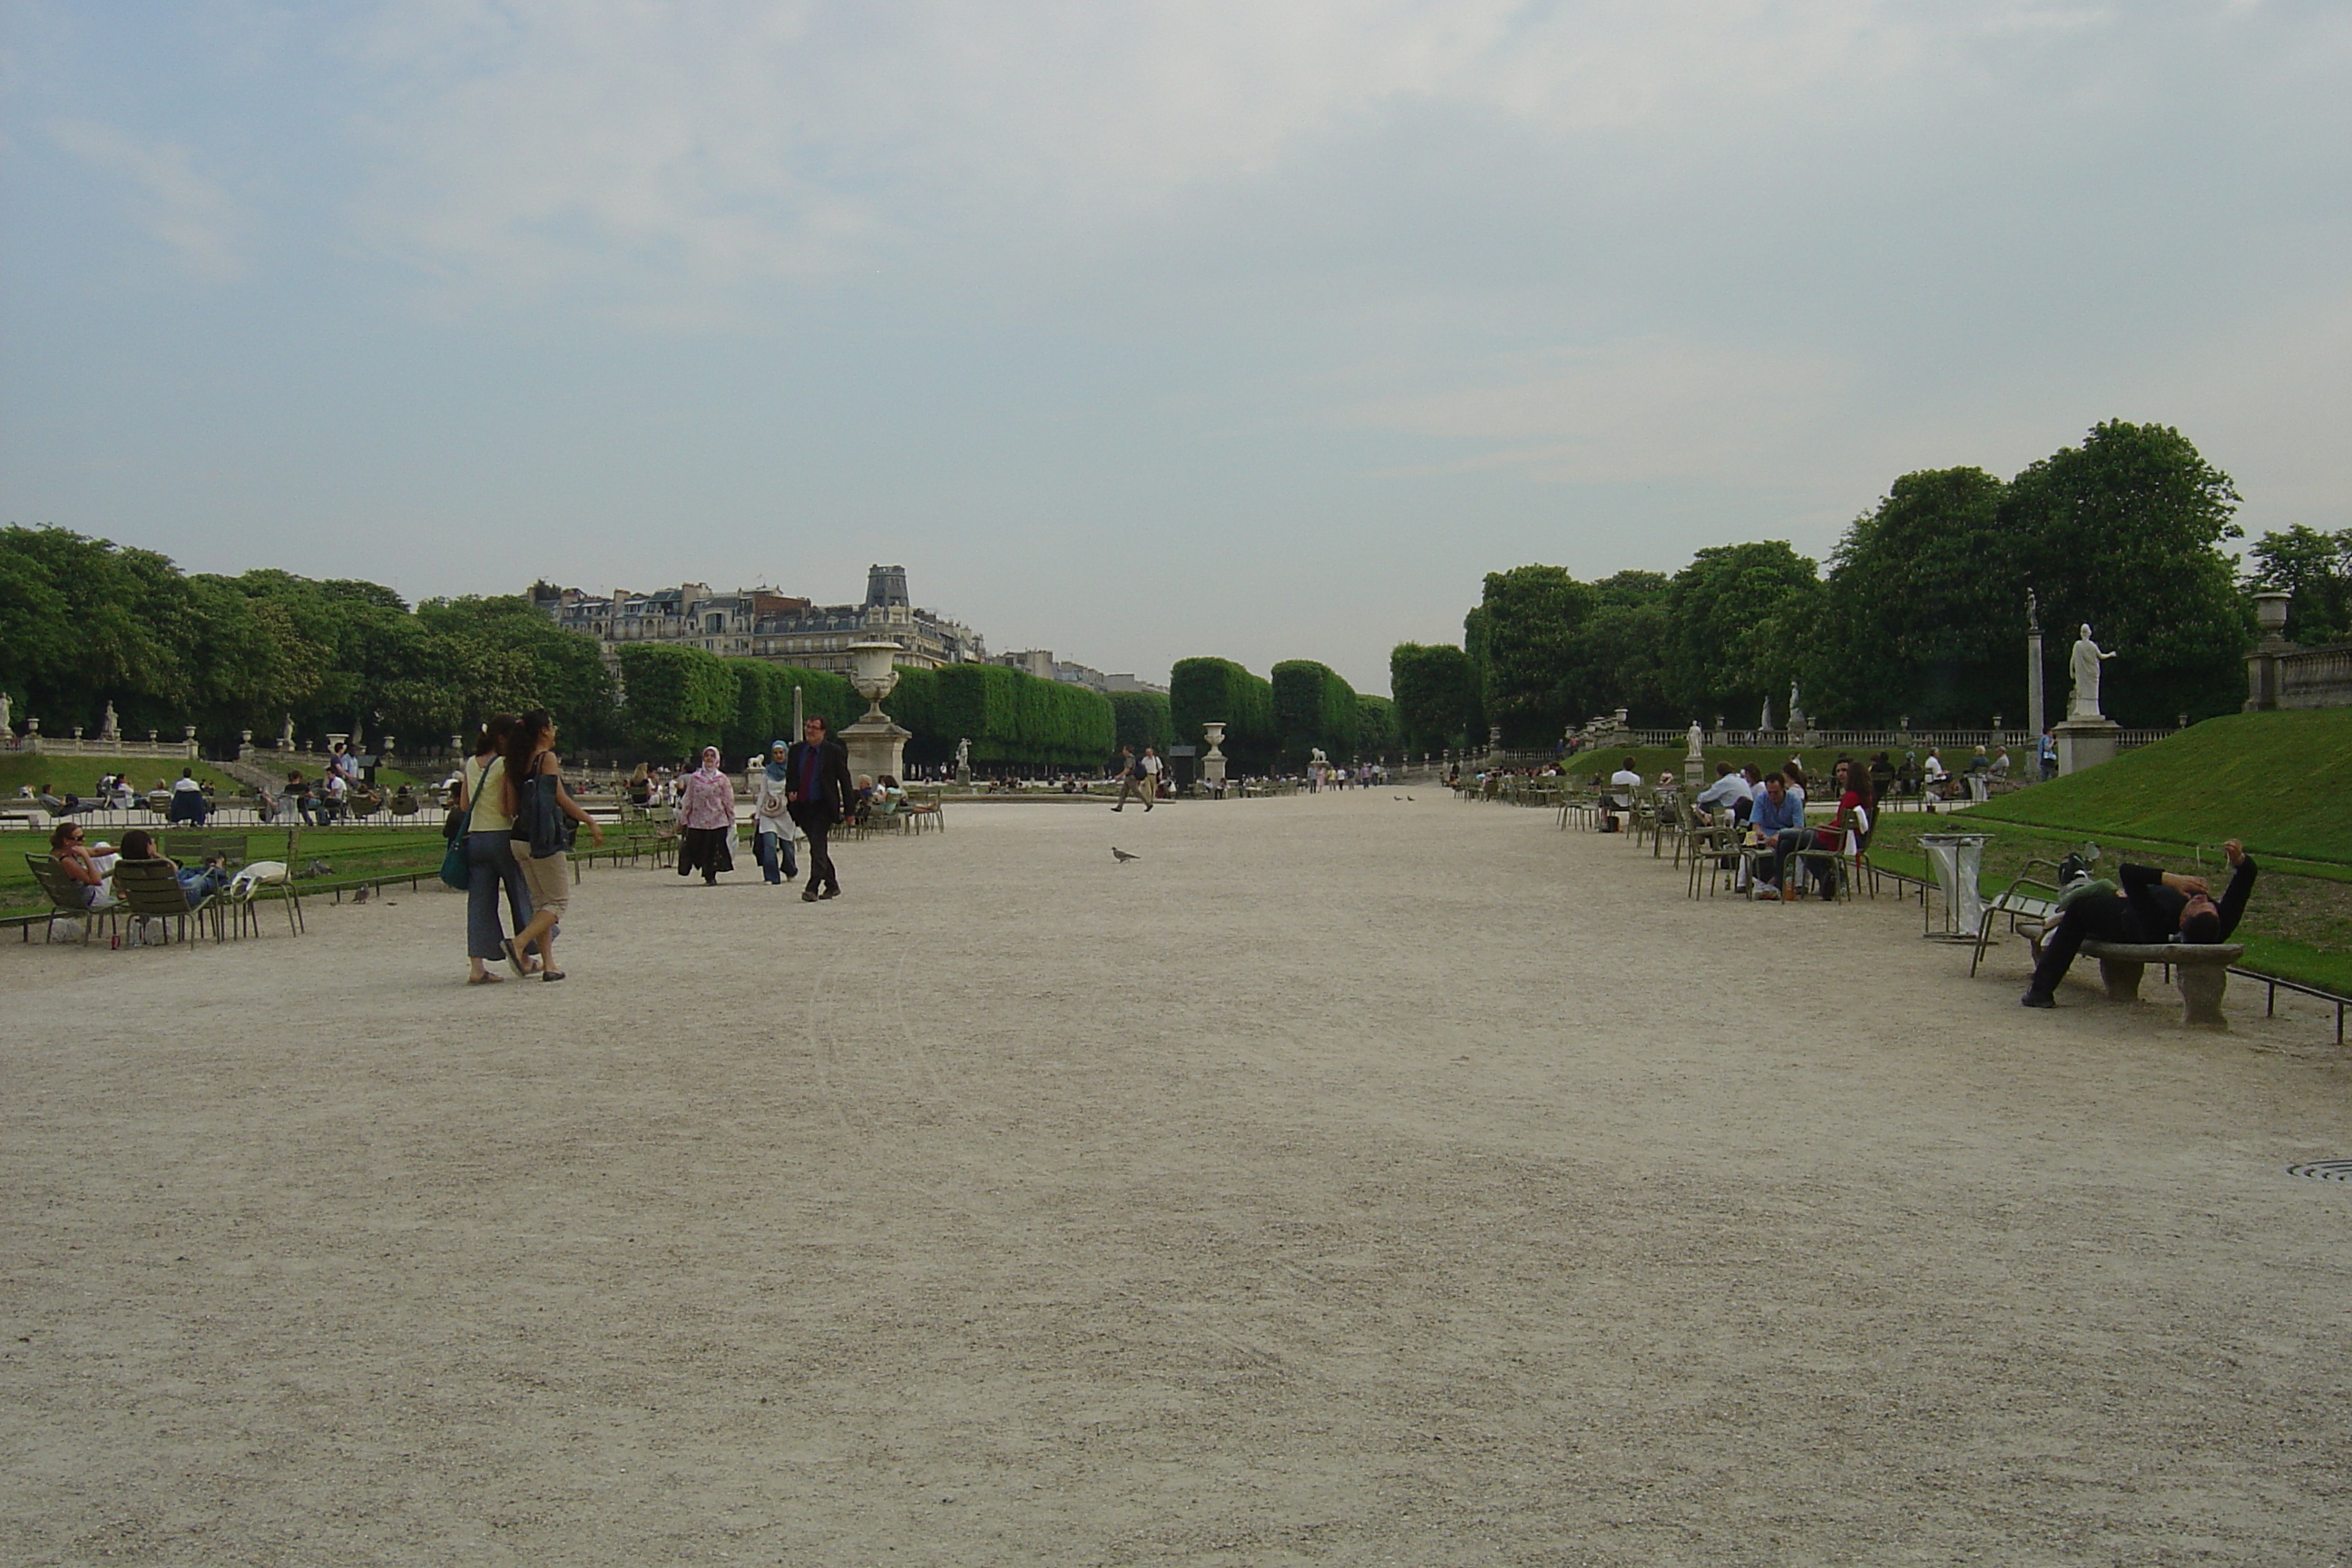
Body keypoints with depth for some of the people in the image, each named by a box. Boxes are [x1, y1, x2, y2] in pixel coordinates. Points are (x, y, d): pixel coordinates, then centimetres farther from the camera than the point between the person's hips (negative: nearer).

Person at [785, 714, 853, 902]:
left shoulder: (834, 751, -2)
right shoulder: (796, 751, 10)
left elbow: (844, 780, 0)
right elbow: (790, 776, 18)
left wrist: (848, 809, -2)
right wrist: (790, 792, -5)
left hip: (823, 807, -5)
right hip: (802, 807, 5)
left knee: (817, 847, -14)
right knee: (818, 847, 12)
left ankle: (812, 889, -17)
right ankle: (832, 885, 24)